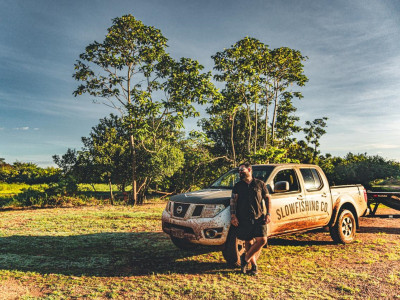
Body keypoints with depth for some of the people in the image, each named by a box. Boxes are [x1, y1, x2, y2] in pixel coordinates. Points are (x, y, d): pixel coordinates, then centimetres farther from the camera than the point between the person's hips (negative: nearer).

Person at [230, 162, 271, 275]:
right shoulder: (238, 186, 10)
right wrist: (233, 215, -7)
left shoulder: (260, 184, 8)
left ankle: (246, 258, 9)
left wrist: (268, 214, 2)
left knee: (262, 240, -10)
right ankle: (254, 265, 20)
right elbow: (233, 201, 5)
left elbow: (267, 199, 11)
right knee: (248, 242, 4)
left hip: (259, 218, 0)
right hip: (244, 219, 1)